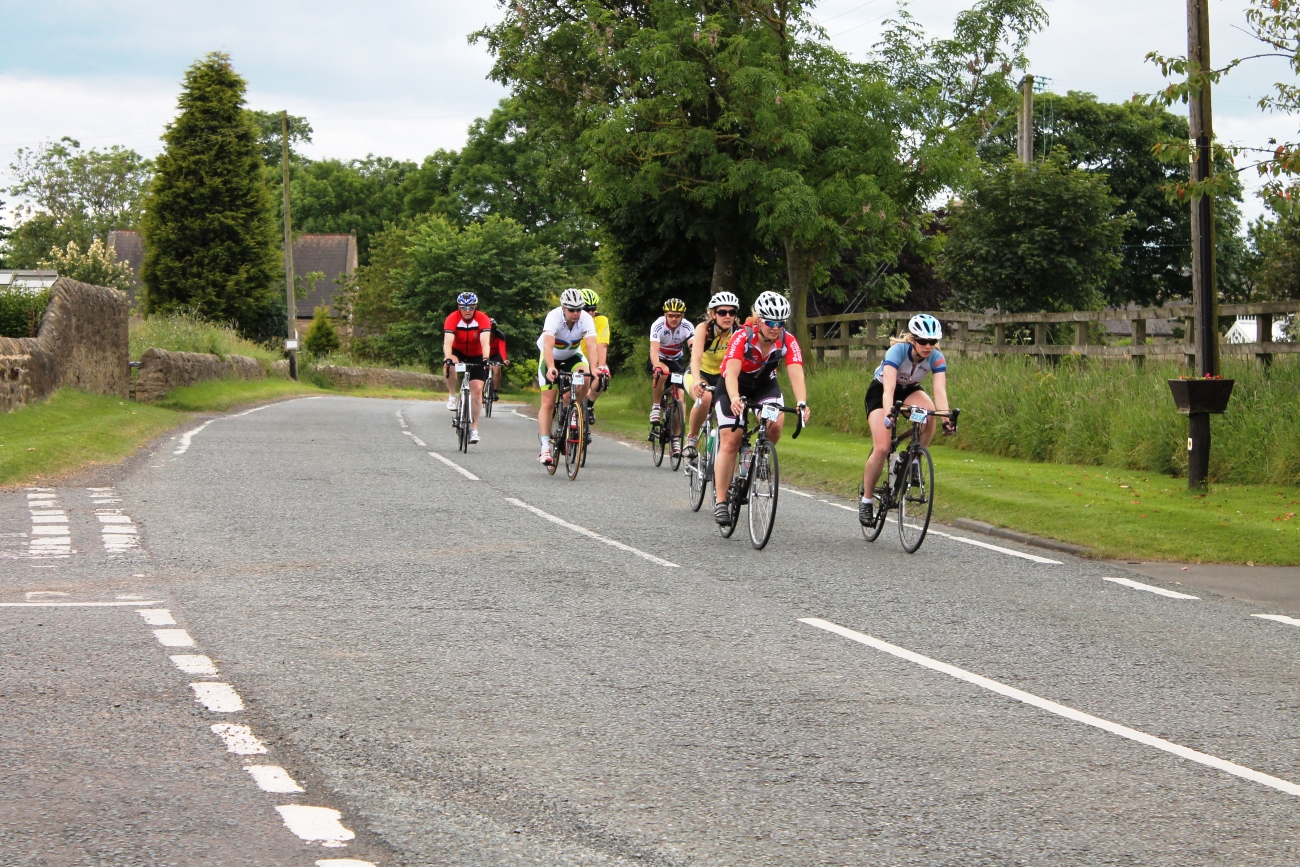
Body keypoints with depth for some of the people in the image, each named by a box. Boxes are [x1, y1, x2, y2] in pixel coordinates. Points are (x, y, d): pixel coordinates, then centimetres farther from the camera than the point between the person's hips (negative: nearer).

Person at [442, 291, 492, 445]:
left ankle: (474, 428, -2)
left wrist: (485, 359, -52)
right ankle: (452, 396, -13)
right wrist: (447, 358, -53)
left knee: (477, 389, -10)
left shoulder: (483, 319, -24)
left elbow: (485, 342, -36)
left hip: (476, 356, 0)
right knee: (450, 365, -36)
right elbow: (448, 341, -36)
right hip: (458, 352, 0)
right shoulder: (452, 319, -25)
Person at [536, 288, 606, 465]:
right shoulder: (554, 317, -32)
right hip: (551, 358, -2)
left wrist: (594, 368, -55)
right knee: (548, 403, -9)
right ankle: (545, 447, -8)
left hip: (573, 356, 2)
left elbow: (591, 345, -38)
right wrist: (551, 368, -61)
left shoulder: (586, 319, -26)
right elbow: (548, 345, -44)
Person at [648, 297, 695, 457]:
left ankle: (676, 439, -2)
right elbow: (654, 350, -38)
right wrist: (657, 367, -58)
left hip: (677, 360, 2)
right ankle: (655, 407, -16)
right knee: (662, 373, -37)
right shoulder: (658, 326, -27)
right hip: (659, 359, -2)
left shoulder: (687, 327, -22)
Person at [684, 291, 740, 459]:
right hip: (700, 374, -3)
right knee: (704, 397, -35)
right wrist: (697, 381, -54)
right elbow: (696, 358, -36)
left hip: (722, 377, 3)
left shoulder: (738, 333, -16)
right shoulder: (704, 328, -22)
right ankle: (692, 437, -13)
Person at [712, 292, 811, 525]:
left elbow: (796, 374, -32)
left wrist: (802, 404, -50)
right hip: (734, 386, -3)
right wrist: (734, 399, -60)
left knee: (776, 425, -26)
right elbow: (731, 372, -41)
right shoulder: (742, 337, -30)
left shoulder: (788, 341, -23)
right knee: (730, 442, -12)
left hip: (764, 383, 3)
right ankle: (720, 502, -7)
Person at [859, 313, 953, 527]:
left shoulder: (936, 358, -23)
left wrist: (946, 417, -51)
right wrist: (888, 414, -60)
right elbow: (889, 388, -44)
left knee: (929, 410, -33)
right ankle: (866, 500, -2)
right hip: (879, 391, -3)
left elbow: (940, 390, -34)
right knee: (881, 448, -20)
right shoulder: (898, 351, -33)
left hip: (908, 391, 3)